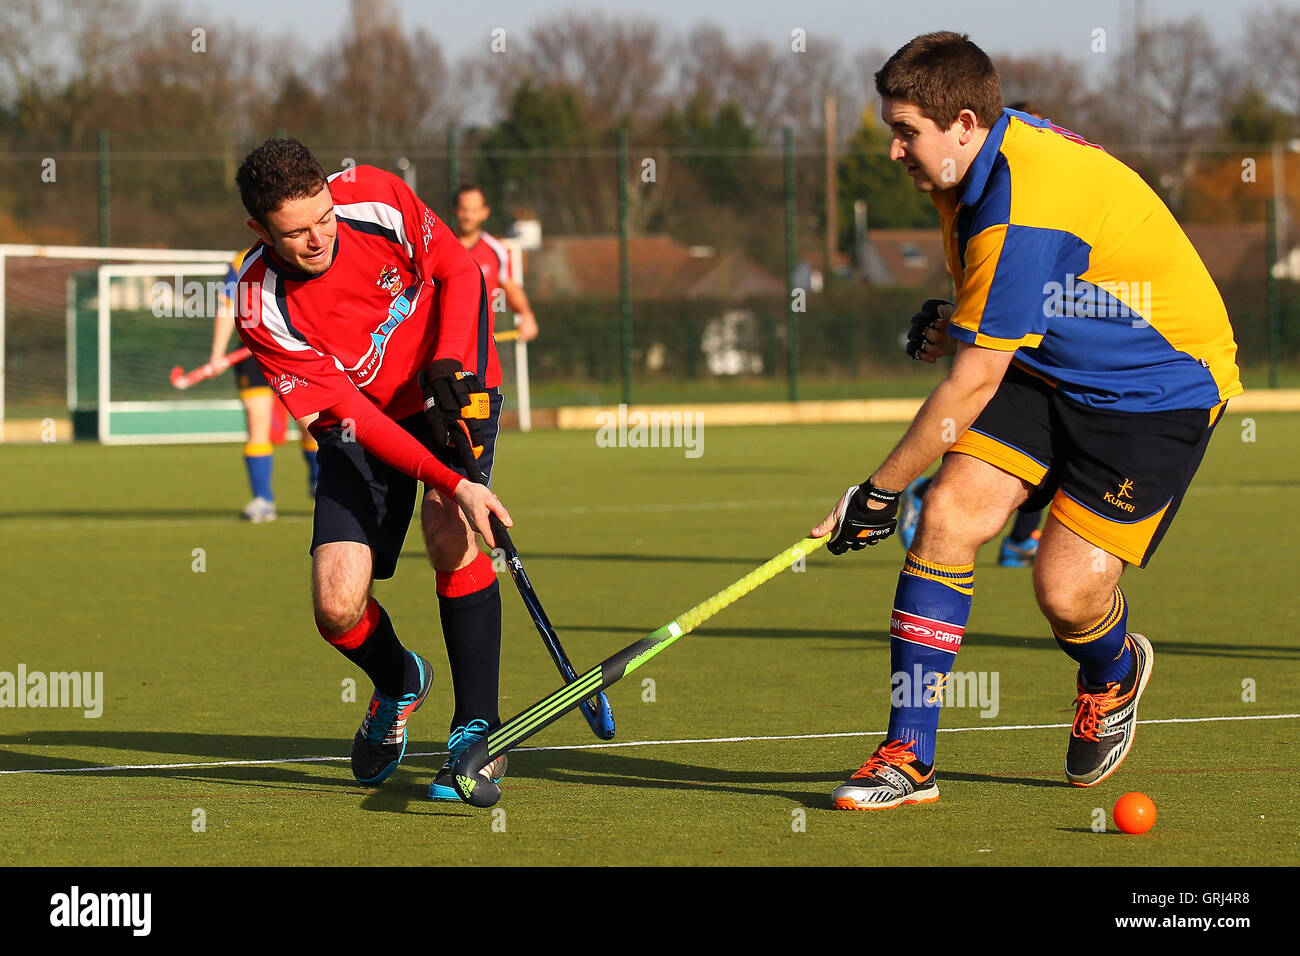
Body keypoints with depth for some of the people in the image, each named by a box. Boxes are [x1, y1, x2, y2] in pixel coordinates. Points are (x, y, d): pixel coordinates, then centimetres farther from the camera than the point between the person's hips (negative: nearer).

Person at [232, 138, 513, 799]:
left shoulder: (376, 198, -20)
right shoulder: (262, 308, -24)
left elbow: (460, 273, -4)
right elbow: (350, 413, -27)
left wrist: (450, 365, -19)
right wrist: (453, 482, -35)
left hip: (448, 390, 0)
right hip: (362, 426, 0)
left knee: (449, 532, -27)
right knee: (337, 607, -13)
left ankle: (478, 729, -17)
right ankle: (399, 684, 24)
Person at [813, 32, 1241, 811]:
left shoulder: (1021, 212, -32)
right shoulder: (978, 168, -2)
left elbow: (972, 385, -27)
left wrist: (880, 490, -18)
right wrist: (960, 324, 4)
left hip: (1160, 387, -9)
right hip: (1052, 368, 9)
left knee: (1067, 591, -17)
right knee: (949, 513, -11)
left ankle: (1114, 675, 22)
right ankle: (909, 757, -7)